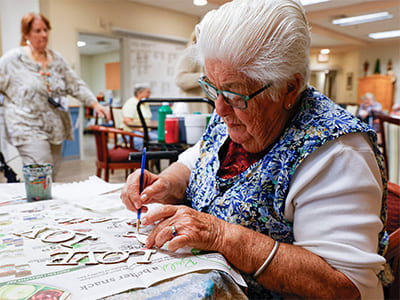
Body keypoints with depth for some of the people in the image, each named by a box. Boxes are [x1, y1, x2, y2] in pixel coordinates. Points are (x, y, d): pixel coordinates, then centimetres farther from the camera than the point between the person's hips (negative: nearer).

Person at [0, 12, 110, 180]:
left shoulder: (56, 59, 14)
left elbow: (75, 85, 13)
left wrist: (95, 104, 2)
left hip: (55, 128, 5)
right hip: (28, 129, -5)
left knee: (52, 177, 6)